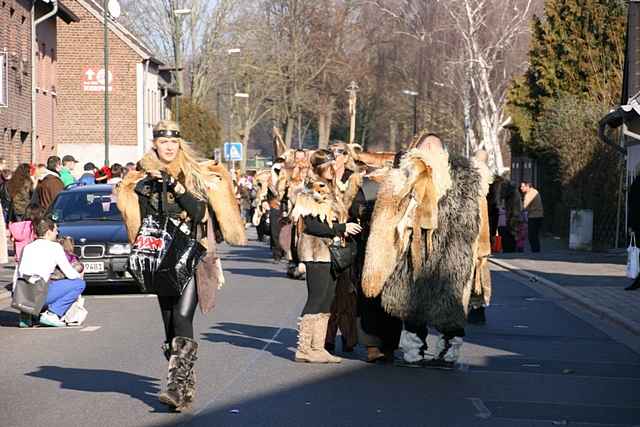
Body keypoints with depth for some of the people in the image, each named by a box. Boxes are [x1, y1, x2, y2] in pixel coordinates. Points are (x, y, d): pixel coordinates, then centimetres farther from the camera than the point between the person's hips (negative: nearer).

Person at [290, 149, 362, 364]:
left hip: (329, 251, 9)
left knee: (327, 300, 7)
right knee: (317, 298, -9)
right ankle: (304, 349, -6)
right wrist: (342, 228, -17)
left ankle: (317, 347, 10)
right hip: (316, 251, -9)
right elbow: (311, 225, -19)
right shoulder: (313, 191, -11)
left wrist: (344, 229, 7)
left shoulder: (329, 190, 18)